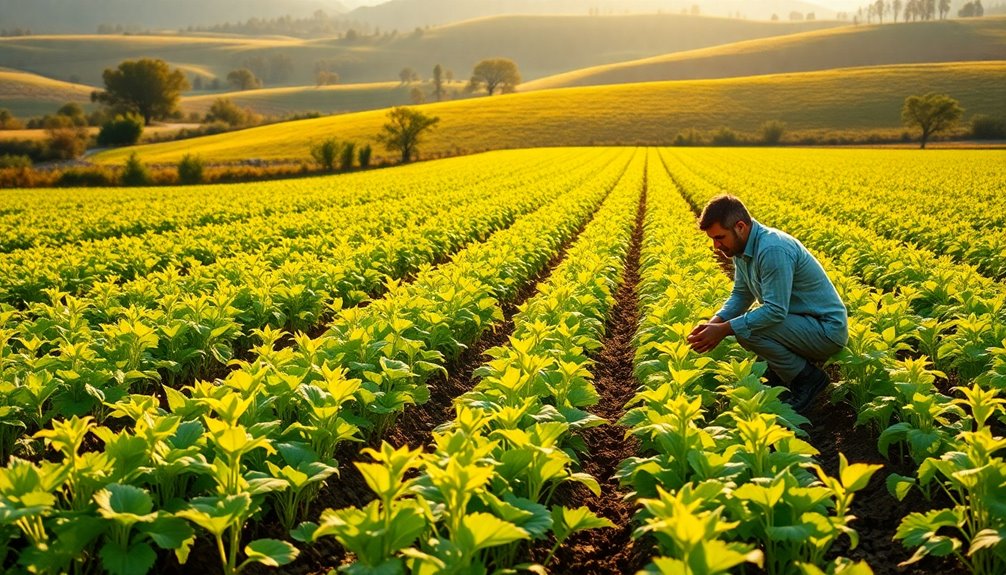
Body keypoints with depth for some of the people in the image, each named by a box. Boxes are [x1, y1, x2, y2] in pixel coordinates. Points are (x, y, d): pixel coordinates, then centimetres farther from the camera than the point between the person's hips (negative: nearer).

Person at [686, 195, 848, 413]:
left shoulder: (772, 250, -28)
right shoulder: (743, 248, 1)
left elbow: (775, 311, -30)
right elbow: (741, 295, 9)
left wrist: (723, 329, -27)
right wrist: (714, 322, -9)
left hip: (827, 330, -10)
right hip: (804, 322, 10)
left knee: (747, 331, -26)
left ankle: (808, 377, -7)